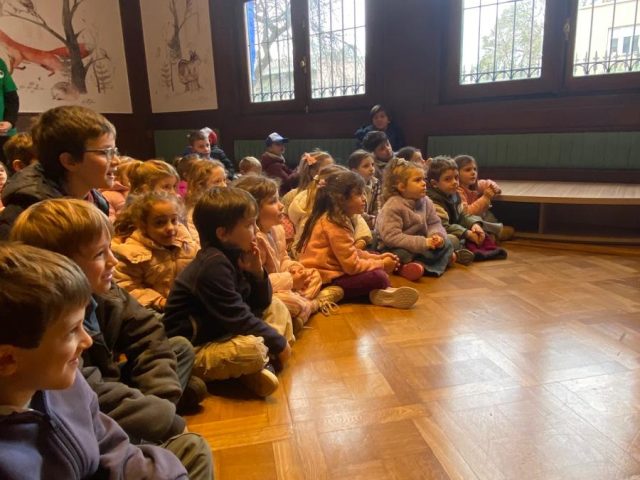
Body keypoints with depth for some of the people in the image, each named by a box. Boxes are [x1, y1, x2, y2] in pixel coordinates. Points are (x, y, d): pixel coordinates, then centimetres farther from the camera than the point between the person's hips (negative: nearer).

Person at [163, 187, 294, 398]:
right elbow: (237, 318, -26)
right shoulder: (213, 266, -24)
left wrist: (256, 271, -10)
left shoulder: (233, 256, 3)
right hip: (193, 349, -10)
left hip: (221, 334, 10)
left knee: (277, 308, 9)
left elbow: (261, 304, 7)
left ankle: (263, 361, -9)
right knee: (252, 348, -37)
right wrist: (279, 342, -15)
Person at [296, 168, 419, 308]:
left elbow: (350, 253, 16)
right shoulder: (335, 225, -20)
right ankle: (382, 293, 0)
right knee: (378, 277, -27)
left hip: (328, 272, 11)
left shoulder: (334, 219, 10)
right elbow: (352, 266, -21)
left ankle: (379, 292, -10)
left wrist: (377, 258, 7)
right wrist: (381, 264, -8)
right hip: (324, 281, -11)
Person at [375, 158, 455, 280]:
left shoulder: (426, 202, 1)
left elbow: (434, 223, 3)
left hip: (422, 246, 7)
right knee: (402, 255, -38)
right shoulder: (392, 207, -20)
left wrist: (437, 236, -22)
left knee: (446, 244, -9)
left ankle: (419, 263, -25)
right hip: (397, 248, -7)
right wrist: (422, 243, -29)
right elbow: (391, 237, -27)